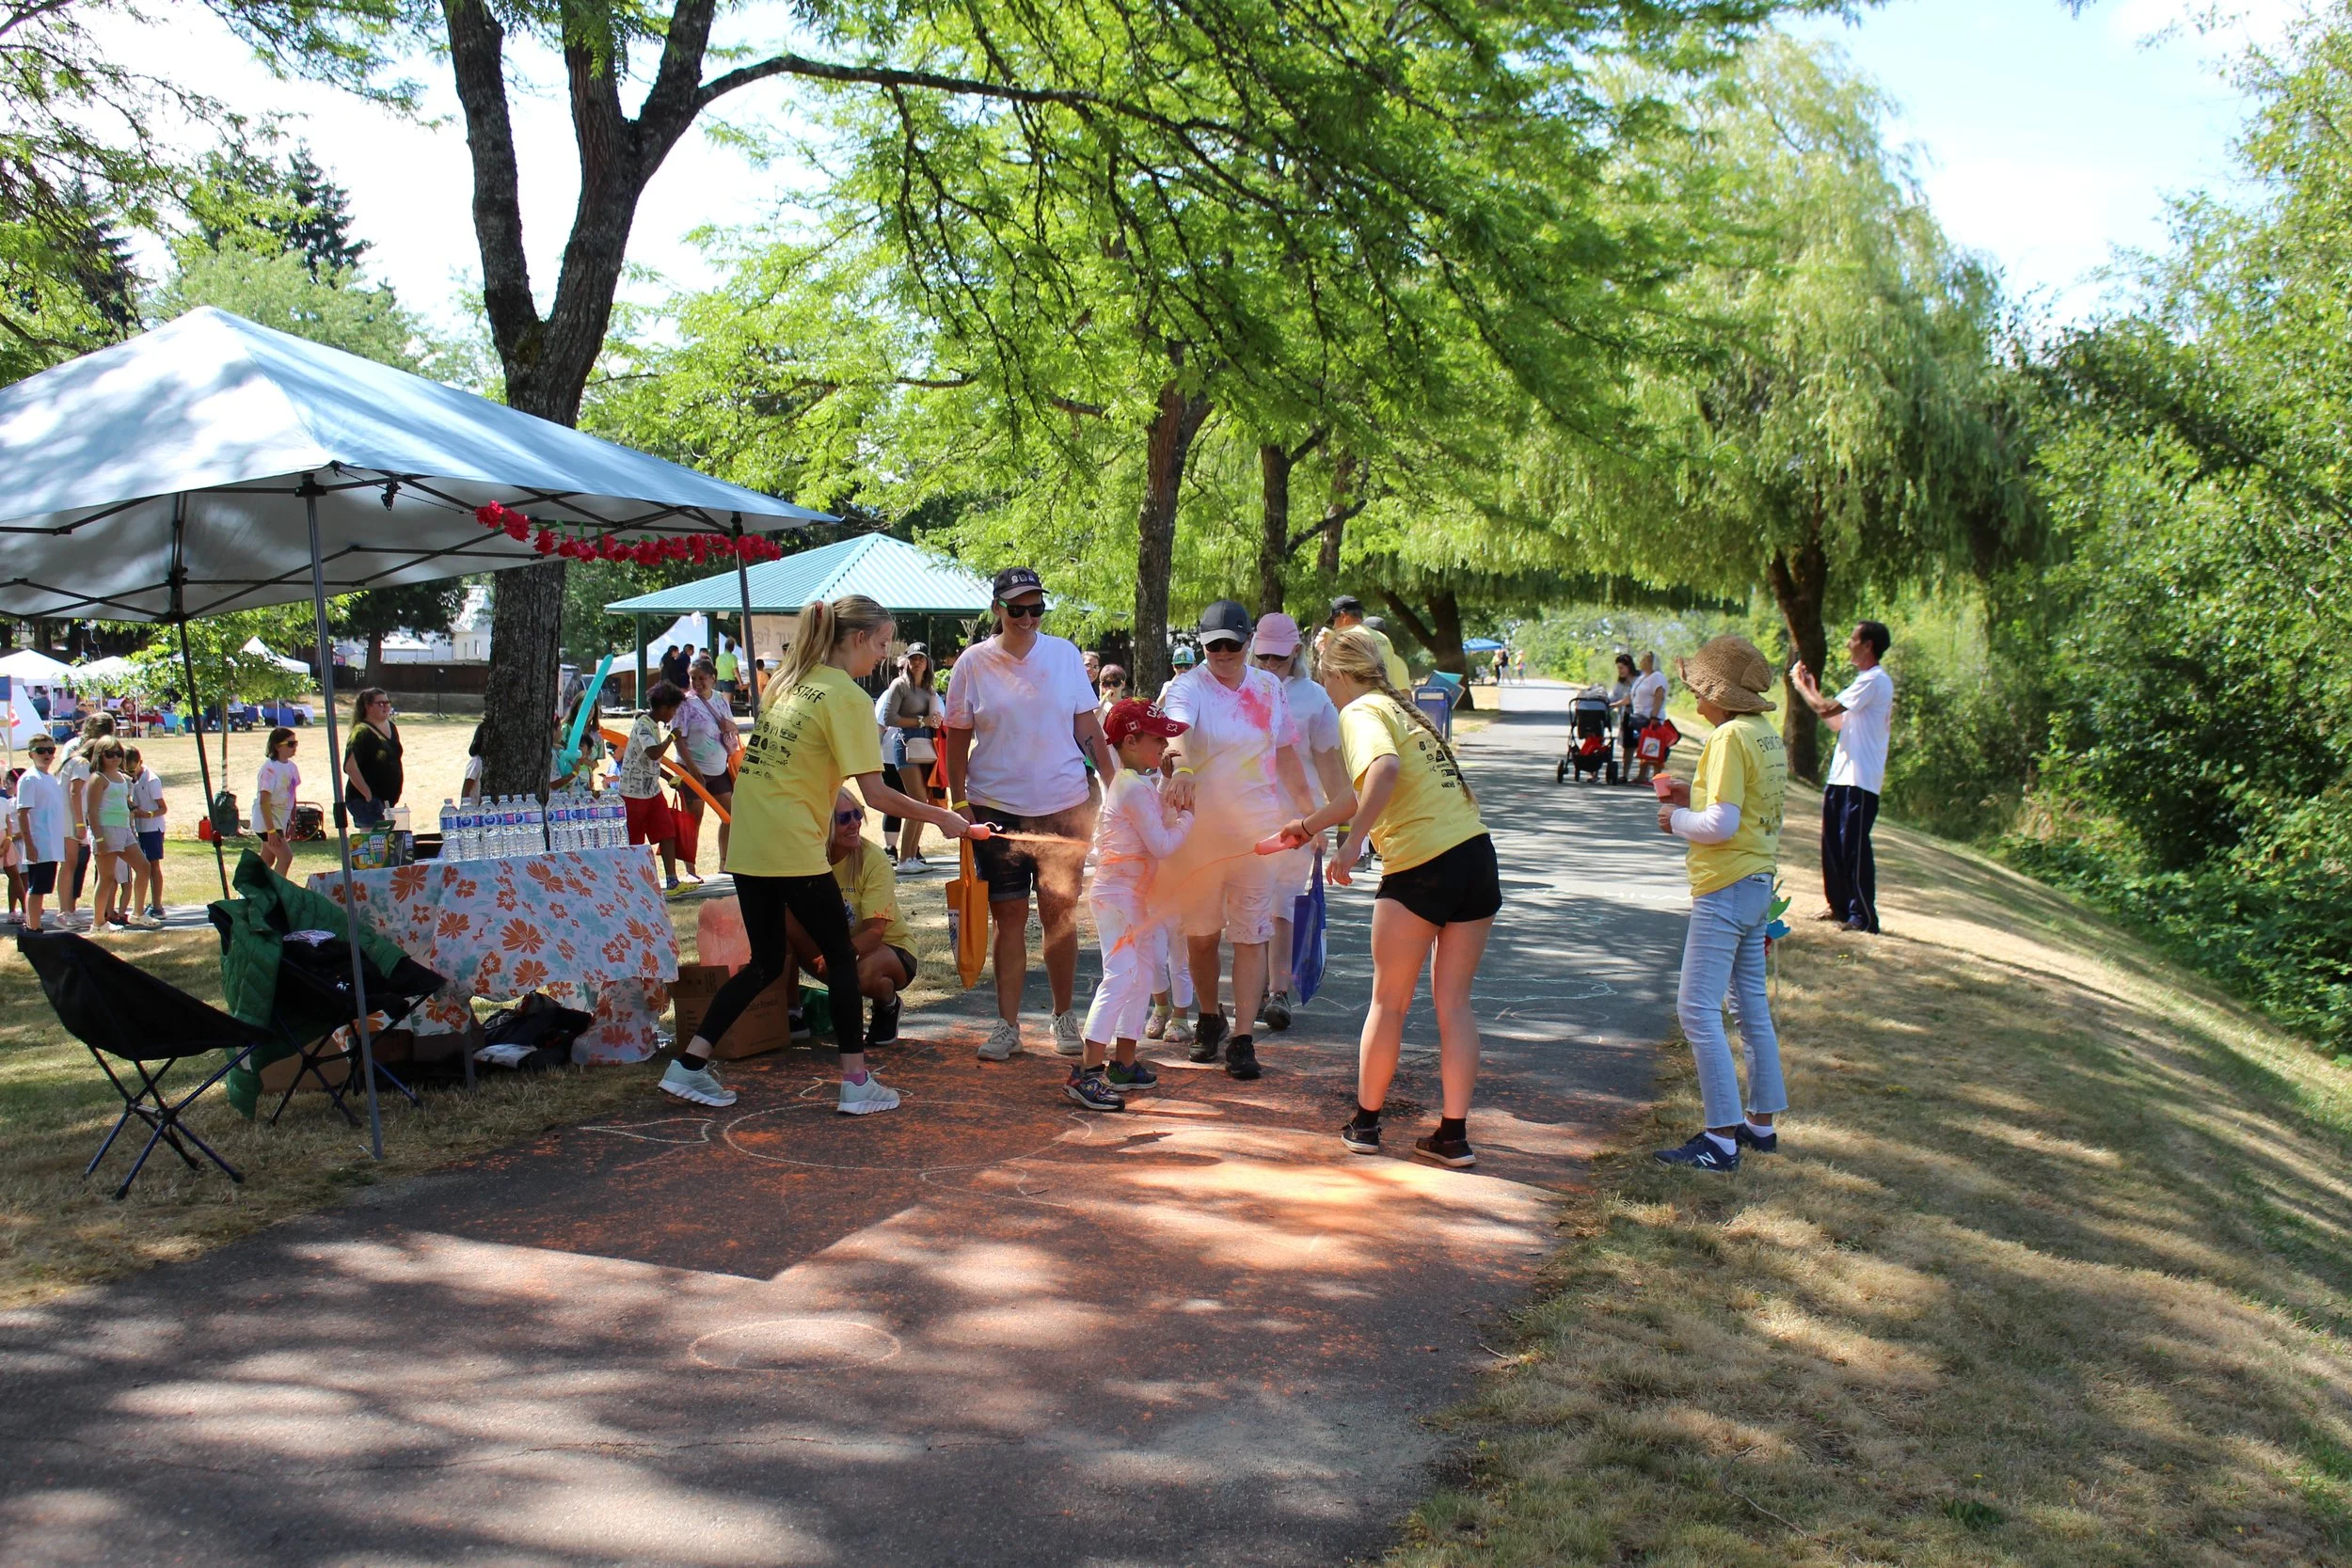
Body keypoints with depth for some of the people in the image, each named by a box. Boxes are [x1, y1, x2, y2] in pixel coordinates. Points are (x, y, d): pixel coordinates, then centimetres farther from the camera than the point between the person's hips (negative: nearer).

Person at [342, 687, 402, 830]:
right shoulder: (361, 732, -14)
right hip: (364, 801, -8)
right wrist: (368, 795, -21)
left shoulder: (391, 727, 12)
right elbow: (350, 767, -22)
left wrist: (395, 794, 16)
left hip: (388, 799, 8)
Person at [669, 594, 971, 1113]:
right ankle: (857, 1083, 9)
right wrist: (939, 817, -6)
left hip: (747, 846, 8)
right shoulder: (847, 697, -11)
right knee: (841, 957, 6)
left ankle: (688, 1065, 14)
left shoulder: (785, 682, 13)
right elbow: (876, 794, -15)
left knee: (767, 961, 17)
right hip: (794, 850, -8)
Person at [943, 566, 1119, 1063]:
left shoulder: (1065, 654, 2)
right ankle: (1006, 1025, 14)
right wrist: (958, 804, -1)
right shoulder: (974, 662, -1)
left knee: (1060, 914, 6)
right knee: (1008, 917, 4)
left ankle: (1064, 1016, 21)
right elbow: (957, 741, 4)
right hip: (997, 809, -1)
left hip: (1065, 806, 1)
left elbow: (1088, 727, 7)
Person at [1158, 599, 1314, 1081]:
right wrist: (1181, 768, -52)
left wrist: (1310, 811, 15)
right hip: (1198, 829, -2)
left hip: (1257, 830, 2)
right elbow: (1177, 729, -31)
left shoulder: (1269, 688, 6)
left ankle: (1243, 1039, 0)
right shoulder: (1188, 687, -8)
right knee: (1199, 933, 9)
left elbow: (1286, 753, 15)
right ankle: (1210, 1019, 30)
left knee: (1251, 934, -2)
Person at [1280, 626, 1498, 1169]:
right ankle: (1454, 1134, 12)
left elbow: (1385, 769, -26)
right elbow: (1366, 792, 33)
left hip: (1421, 866, -7)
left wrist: (1352, 843, -27)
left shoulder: (1361, 712, -3)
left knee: (1389, 1001, 8)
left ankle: (1365, 1122, 21)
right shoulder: (1403, 707, 22)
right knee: (1454, 1002, 11)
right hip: (1477, 854, 7)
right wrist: (1307, 826, 44)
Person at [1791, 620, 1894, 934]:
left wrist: (1801, 686, -2)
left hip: (1860, 781, -10)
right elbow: (1838, 722, 21)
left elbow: (1827, 709, -19)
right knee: (1833, 844, 15)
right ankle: (1840, 906, 25)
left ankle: (1864, 917, -3)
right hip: (1842, 777, 10)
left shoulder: (1874, 681, -14)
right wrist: (1813, 690, 20)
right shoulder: (1867, 680, 19)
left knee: (1854, 847, -8)